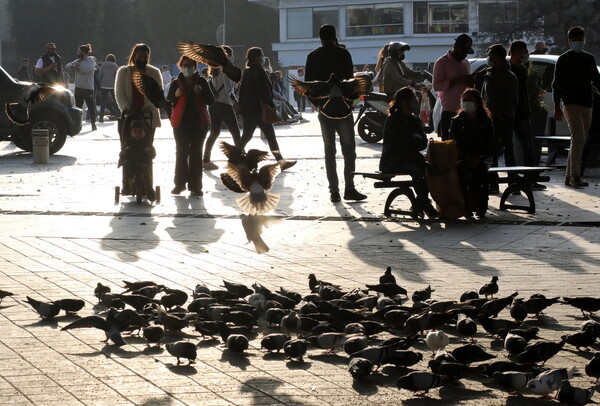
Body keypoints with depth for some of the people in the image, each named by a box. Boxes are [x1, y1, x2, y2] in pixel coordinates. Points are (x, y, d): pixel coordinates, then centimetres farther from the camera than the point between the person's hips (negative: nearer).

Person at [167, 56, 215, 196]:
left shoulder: (201, 82, 4)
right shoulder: (176, 84, 3)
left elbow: (211, 100, 1)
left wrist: (201, 92, -16)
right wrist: (176, 95, -16)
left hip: (199, 123, 0)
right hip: (181, 123, 0)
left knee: (196, 154, 2)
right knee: (181, 153, 5)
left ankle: (195, 186, 3)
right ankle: (180, 183, 12)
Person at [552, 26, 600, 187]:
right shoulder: (563, 60, 0)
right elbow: (556, 85, -1)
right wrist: (557, 107, -9)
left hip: (586, 103, 6)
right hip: (571, 103, -6)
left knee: (578, 141, 7)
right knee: (578, 139, -16)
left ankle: (569, 176, 14)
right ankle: (575, 176, -15)